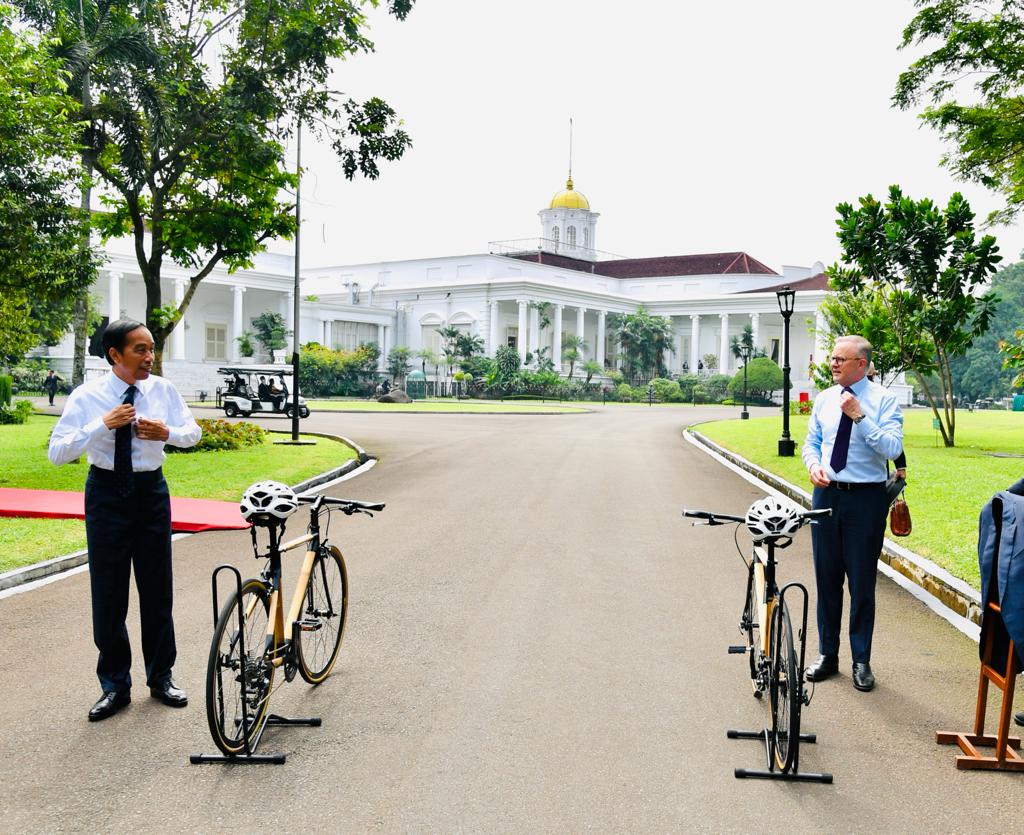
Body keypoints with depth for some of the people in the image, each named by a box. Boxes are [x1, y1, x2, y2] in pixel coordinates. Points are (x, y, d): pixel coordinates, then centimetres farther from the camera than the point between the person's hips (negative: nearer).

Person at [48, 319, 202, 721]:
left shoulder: (162, 389, -3)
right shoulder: (87, 396, -11)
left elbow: (194, 432, 6)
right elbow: (57, 452, -15)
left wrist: (167, 433, -15)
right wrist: (102, 424, -26)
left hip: (151, 491, 2)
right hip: (107, 492, -2)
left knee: (157, 588, 9)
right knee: (108, 591, 4)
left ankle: (161, 677, 25)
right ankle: (115, 686, 20)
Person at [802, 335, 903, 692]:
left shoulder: (883, 400, -7)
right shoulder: (824, 399, 6)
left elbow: (892, 448, -18)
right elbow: (811, 442, 13)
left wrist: (860, 417, -25)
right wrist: (813, 464, -8)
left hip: (866, 498, -4)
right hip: (826, 493, 4)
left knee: (862, 581, 4)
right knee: (826, 578, 12)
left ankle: (861, 662, 19)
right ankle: (827, 655, 25)